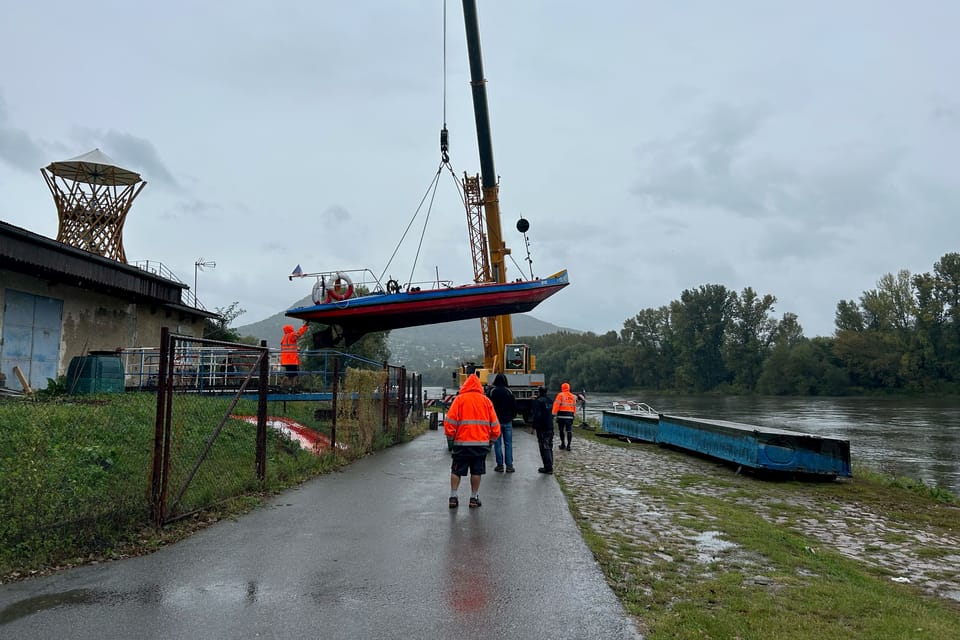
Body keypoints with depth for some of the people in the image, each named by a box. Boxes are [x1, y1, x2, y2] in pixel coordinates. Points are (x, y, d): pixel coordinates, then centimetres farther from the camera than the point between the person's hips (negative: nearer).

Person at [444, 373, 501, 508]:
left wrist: (450, 438, 6)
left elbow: (450, 420, -5)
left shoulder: (459, 399, 0)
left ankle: (453, 497, 8)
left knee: (456, 471, 9)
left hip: (462, 442, -1)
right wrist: (492, 439, 17)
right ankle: (474, 498, 12)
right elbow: (494, 423, 6)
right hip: (481, 443, 1)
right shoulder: (486, 400, 5)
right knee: (477, 471, 9)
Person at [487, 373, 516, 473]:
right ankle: (509, 465, 2)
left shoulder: (491, 391, -5)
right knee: (508, 444, 4)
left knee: (497, 444, 4)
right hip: (507, 421, 1)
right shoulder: (509, 391, 1)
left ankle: (500, 465, 5)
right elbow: (514, 406, 5)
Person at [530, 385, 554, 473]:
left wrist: (534, 426, -12)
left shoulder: (538, 401, -12)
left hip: (542, 429, -8)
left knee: (544, 448, -6)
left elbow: (536, 415, -18)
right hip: (550, 427, 8)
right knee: (549, 447, 14)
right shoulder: (549, 401, 13)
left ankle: (548, 467, -7)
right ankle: (549, 467, 19)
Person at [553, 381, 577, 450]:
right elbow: (574, 406, 16)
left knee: (561, 430, 11)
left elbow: (556, 405, -8)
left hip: (561, 415, -3)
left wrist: (554, 414, -6)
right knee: (569, 431, 1)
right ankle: (568, 445, -5)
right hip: (570, 415, 3)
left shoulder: (560, 395, -3)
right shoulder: (573, 396, 12)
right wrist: (574, 415, 22)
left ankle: (563, 444, 17)